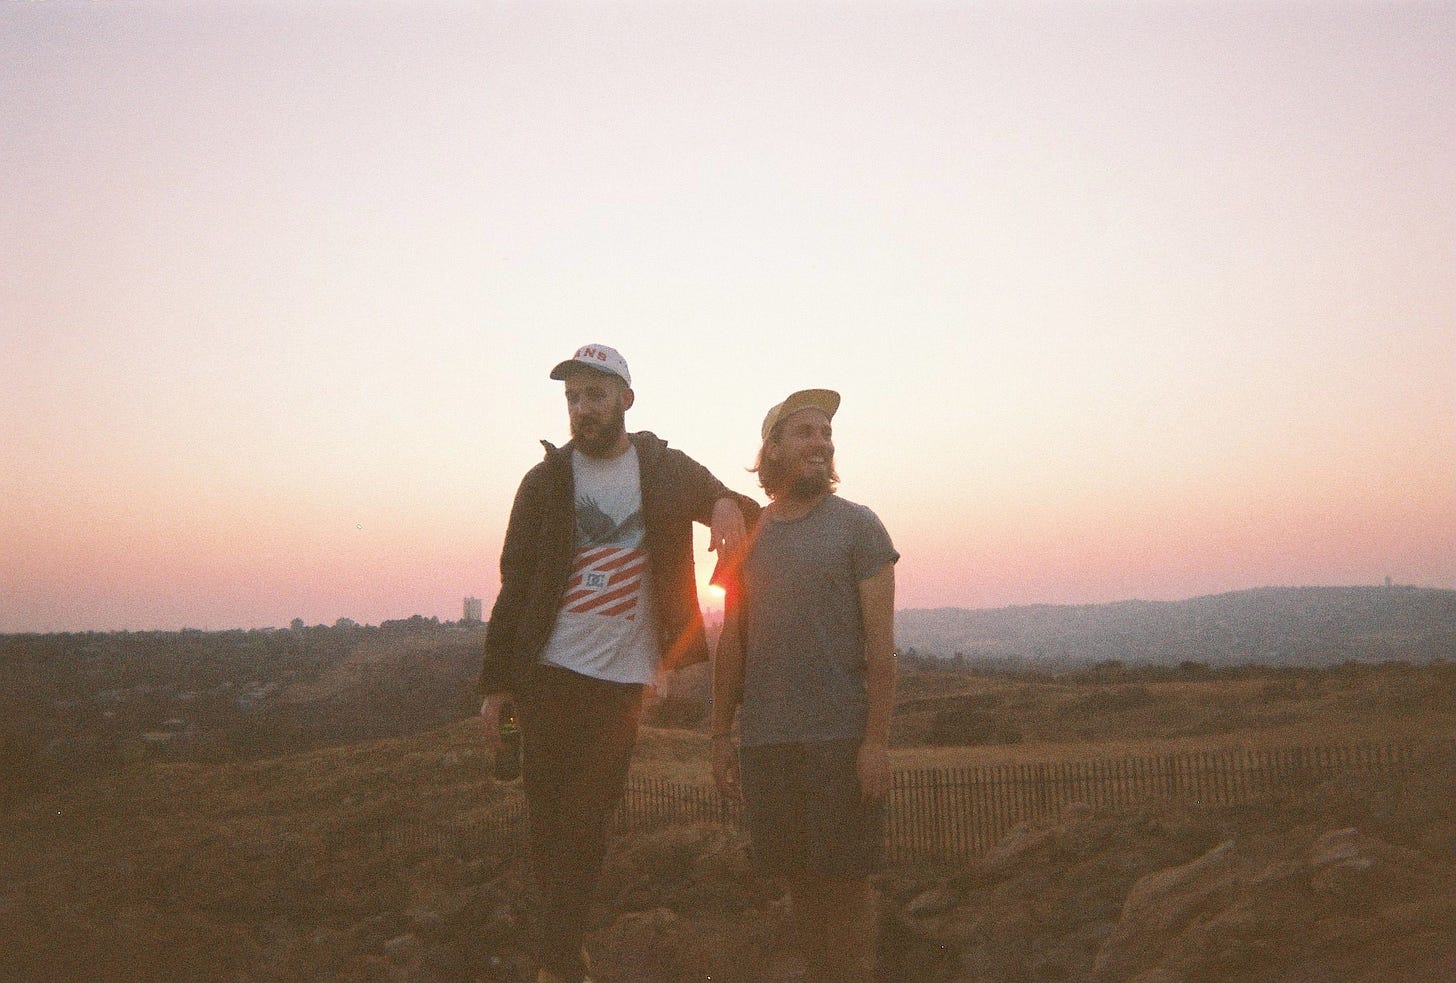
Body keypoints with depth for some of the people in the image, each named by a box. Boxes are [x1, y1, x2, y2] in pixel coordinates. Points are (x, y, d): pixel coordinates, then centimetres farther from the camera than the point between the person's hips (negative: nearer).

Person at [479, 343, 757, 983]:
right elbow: (515, 585, 5)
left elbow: (726, 501, 18)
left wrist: (729, 505, -9)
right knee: (546, 817, 5)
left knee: (585, 823, 1)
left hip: (622, 677, 0)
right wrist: (496, 682, 2)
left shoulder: (667, 470, 5)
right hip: (548, 672, 1)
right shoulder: (545, 480, 5)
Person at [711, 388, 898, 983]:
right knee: (798, 879, 10)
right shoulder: (746, 536, 11)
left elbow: (879, 640, -5)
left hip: (840, 739, -3)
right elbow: (732, 643, 13)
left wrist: (876, 739, -12)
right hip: (763, 740, 3)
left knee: (845, 880, 2)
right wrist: (720, 736, 8)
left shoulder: (857, 526, 1)